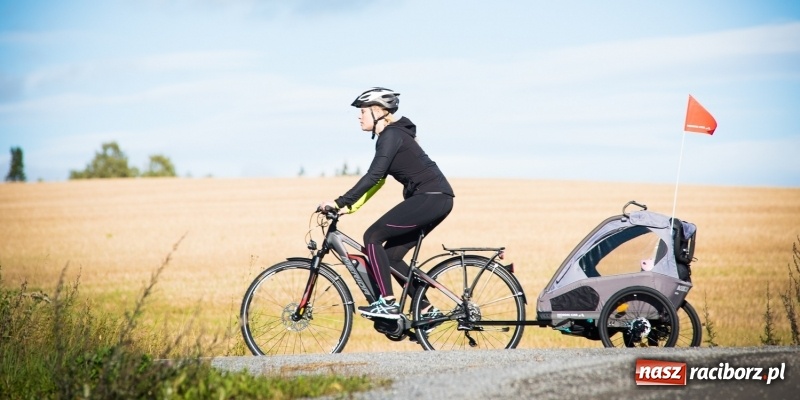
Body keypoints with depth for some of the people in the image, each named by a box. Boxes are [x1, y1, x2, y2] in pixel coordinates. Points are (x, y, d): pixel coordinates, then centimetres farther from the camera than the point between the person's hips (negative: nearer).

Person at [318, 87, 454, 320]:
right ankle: (427, 310, 12)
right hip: (435, 199, 10)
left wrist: (340, 202, -22)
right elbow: (377, 179, 22)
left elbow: (373, 176, -22)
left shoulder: (391, 135, -12)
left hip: (431, 197, -10)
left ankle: (388, 303, -13)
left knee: (372, 236, -11)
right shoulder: (390, 136, 18)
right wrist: (350, 206, 16)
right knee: (391, 256, 10)